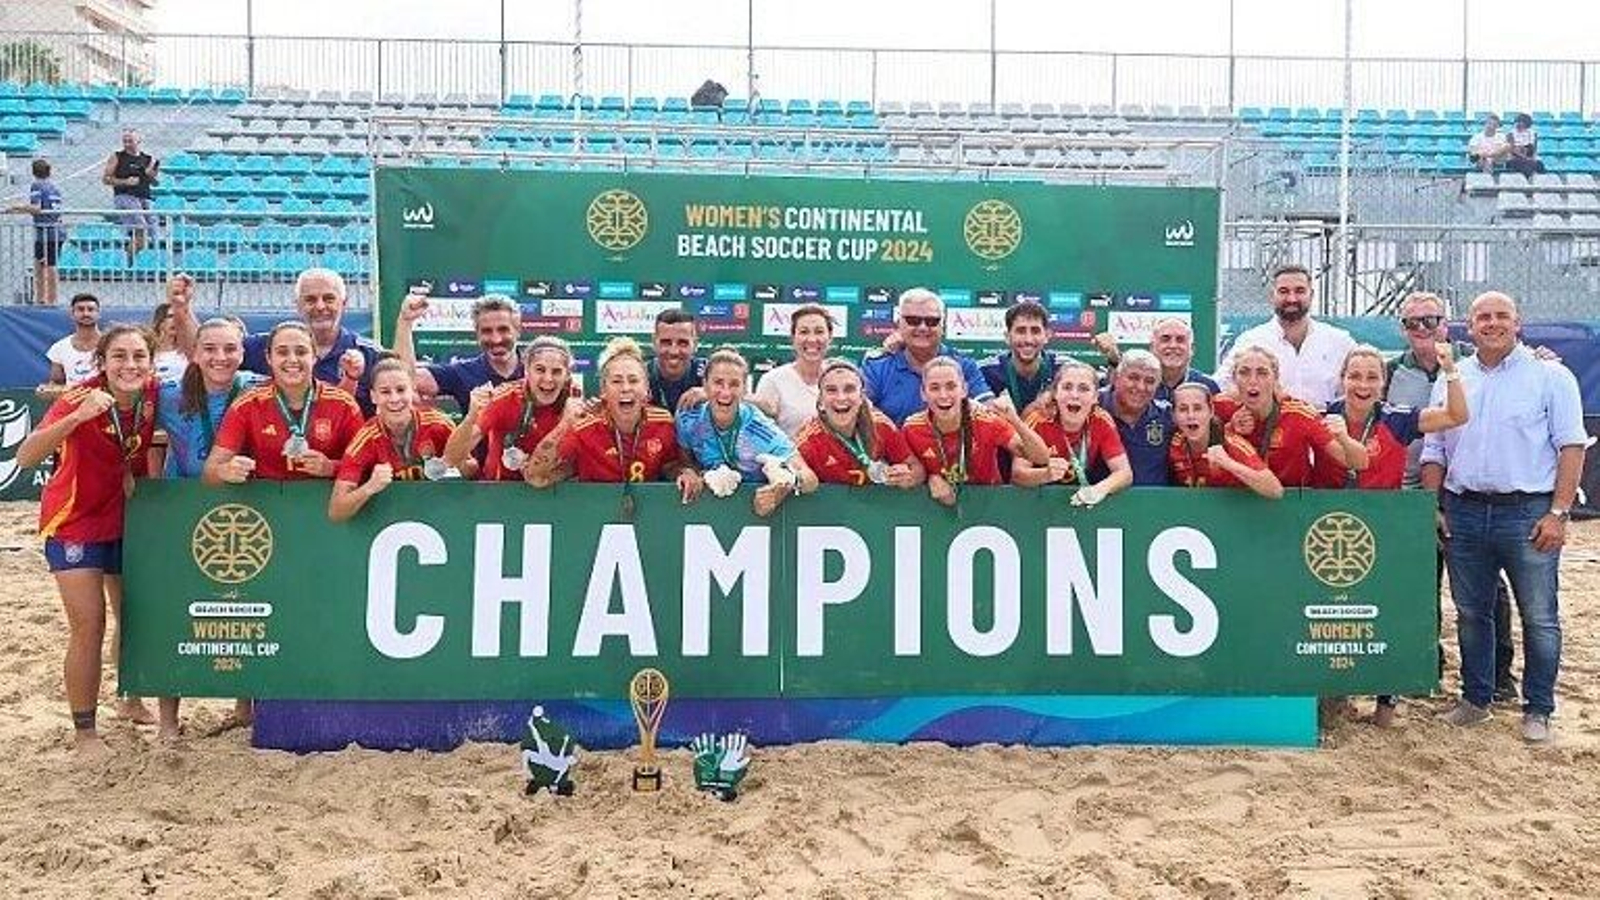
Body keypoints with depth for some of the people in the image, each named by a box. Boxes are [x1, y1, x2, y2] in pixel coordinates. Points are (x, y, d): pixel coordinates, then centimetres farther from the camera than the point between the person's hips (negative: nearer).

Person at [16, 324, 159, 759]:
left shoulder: (154, 396, -13)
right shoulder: (81, 398, -25)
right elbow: (26, 456, -36)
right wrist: (77, 416, -48)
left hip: (125, 520, 5)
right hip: (75, 523, -5)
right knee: (89, 628, -7)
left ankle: (131, 701, 40)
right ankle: (84, 732, 8)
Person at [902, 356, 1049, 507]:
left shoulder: (985, 419, -17)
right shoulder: (913, 428, -13)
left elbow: (1042, 459, -20)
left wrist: (1016, 422, -34)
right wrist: (931, 479, -16)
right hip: (939, 506, 1)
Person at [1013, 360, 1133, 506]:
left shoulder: (1102, 422, -9)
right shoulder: (1039, 419, -15)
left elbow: (1125, 473, -13)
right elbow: (1017, 474, -20)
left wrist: (1100, 489, -33)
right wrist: (1047, 474, -40)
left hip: (1082, 498, 2)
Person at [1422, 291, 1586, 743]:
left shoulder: (1550, 376, 0)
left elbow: (1571, 446, -4)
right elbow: (1433, 451, 13)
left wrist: (1558, 513, -12)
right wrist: (1433, 508, 4)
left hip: (1528, 512, -3)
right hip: (1463, 513, 4)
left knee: (1540, 618, 2)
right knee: (1471, 613, 12)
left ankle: (1538, 710, 14)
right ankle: (1476, 699, 25)